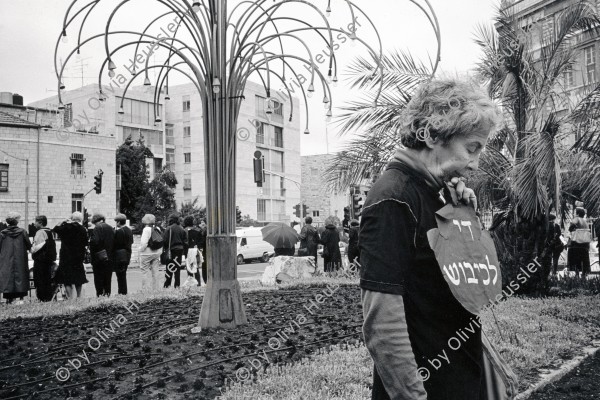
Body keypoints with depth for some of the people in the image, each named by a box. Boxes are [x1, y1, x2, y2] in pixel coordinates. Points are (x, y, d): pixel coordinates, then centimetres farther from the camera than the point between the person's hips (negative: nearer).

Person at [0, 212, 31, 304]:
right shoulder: (22, 232, -5)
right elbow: (29, 246, 0)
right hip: (20, 262, 0)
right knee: (20, 277, 5)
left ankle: (9, 298, 2)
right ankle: (21, 298, 0)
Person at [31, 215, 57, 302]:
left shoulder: (40, 232, -13)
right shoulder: (50, 232, 13)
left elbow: (38, 246, -19)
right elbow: (53, 245, 16)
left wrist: (32, 249, -2)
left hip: (40, 259, -9)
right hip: (49, 259, 9)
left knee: (39, 281, -3)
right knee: (48, 280, 12)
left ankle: (42, 299, -3)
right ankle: (49, 298, 15)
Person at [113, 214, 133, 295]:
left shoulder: (118, 231, -16)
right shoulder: (129, 230, 9)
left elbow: (116, 243, -18)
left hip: (119, 256, -9)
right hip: (127, 255, 9)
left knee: (120, 276, -3)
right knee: (123, 275, 16)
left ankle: (122, 292, -1)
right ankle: (124, 292, 21)